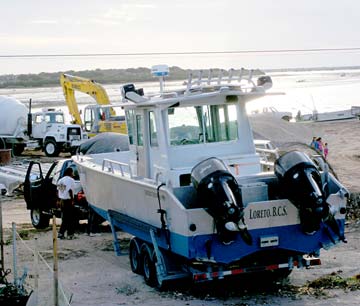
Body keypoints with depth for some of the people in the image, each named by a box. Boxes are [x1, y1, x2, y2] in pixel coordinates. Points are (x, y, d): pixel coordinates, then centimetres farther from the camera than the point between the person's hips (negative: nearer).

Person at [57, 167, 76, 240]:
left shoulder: (60, 180, 14)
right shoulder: (71, 180, -11)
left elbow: (58, 191, 14)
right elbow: (70, 191, -19)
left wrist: (59, 200, 18)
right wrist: (72, 200, -16)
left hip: (62, 201, 7)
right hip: (68, 201, -7)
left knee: (64, 218, 12)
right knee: (70, 218, 1)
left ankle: (61, 233, 6)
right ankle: (70, 234, 3)